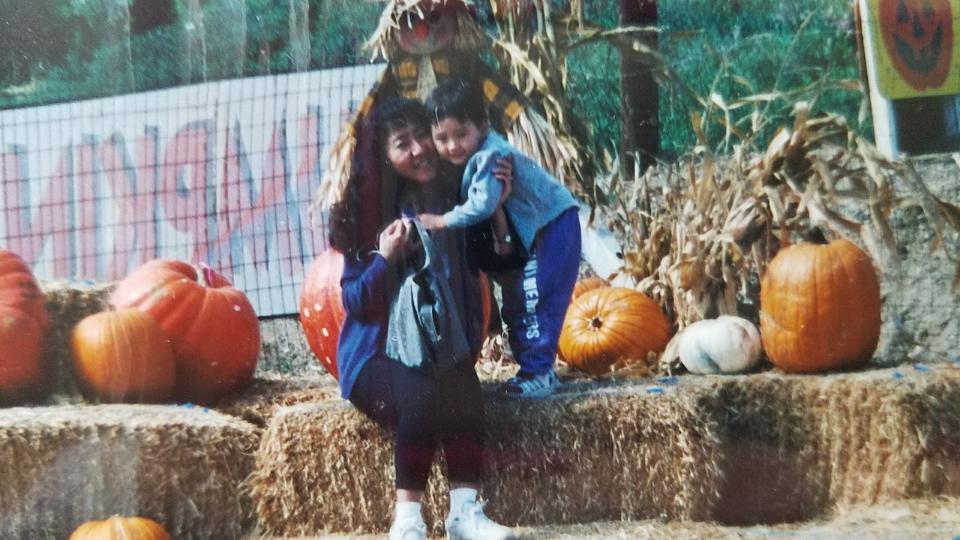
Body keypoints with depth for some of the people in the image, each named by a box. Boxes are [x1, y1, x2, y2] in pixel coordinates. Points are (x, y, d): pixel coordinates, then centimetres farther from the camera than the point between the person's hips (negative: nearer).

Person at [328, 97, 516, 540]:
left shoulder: (453, 200, 4)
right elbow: (355, 303, -5)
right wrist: (385, 257, -21)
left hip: (440, 350, 2)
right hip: (379, 354, -2)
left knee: (464, 390, -32)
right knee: (423, 394, -34)